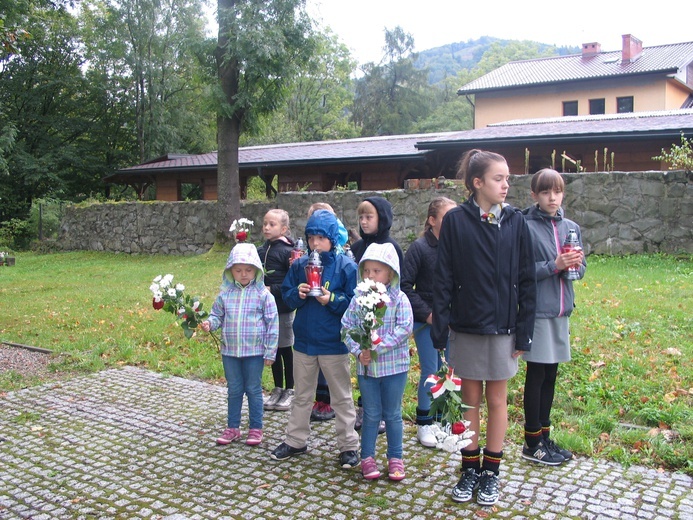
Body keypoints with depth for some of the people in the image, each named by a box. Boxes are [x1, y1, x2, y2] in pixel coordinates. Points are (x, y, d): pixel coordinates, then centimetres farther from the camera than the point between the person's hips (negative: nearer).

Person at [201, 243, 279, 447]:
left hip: (254, 352, -3)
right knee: (234, 390, 14)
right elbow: (217, 315, 11)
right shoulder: (225, 294, 2)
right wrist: (210, 323, -14)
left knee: (253, 390, 8)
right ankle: (233, 427, 27)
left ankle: (256, 428, 21)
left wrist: (270, 352, -7)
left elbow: (272, 324, -6)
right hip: (230, 351, 3)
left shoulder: (263, 295, -7)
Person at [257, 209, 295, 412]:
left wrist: (272, 289, -20)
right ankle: (277, 389, 27)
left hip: (282, 308, -6)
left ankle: (289, 391, 19)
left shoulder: (287, 251, -12)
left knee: (285, 348, 6)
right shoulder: (260, 251, 7)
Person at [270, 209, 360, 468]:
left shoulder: (346, 266, -10)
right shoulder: (299, 265, 1)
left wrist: (332, 300, -25)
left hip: (334, 343, -4)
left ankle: (348, 445, 21)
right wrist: (297, 293, -16)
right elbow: (286, 294, 5)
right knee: (302, 395, 18)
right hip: (304, 340, 4)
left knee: (341, 396, 9)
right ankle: (295, 441, 33)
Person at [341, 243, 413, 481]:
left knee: (393, 415, 11)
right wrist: (358, 352, -16)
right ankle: (367, 457, 24)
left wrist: (377, 347, -23)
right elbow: (347, 327, -1)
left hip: (394, 366, -2)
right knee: (371, 415, 11)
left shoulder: (399, 299, -8)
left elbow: (404, 329, -17)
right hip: (366, 367, 2)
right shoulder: (358, 300, 0)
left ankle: (395, 458, 25)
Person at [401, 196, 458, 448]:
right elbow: (405, 285, -8)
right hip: (427, 321, -3)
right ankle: (424, 424, 18)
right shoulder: (420, 247, -9)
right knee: (430, 371, 2)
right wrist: (426, 313, -12)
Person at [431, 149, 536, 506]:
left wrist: (524, 332, -2)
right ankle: (470, 468, 25)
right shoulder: (455, 221, -6)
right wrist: (439, 329, -7)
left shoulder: (515, 222, -1)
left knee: (497, 400, 11)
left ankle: (491, 471, 25)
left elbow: (527, 281, 1)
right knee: (470, 399, 11)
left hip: (503, 326, 1)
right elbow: (443, 279, -5)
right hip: (466, 326, -1)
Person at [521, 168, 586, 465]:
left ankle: (544, 436, 26)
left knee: (550, 376, 14)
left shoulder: (571, 228, 9)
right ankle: (532, 443, 14)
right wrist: (554, 266, -21)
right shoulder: (525, 228, -9)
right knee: (536, 376, 2)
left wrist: (575, 265, -9)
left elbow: (580, 269, 12)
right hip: (537, 311, -6)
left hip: (561, 310, 6)